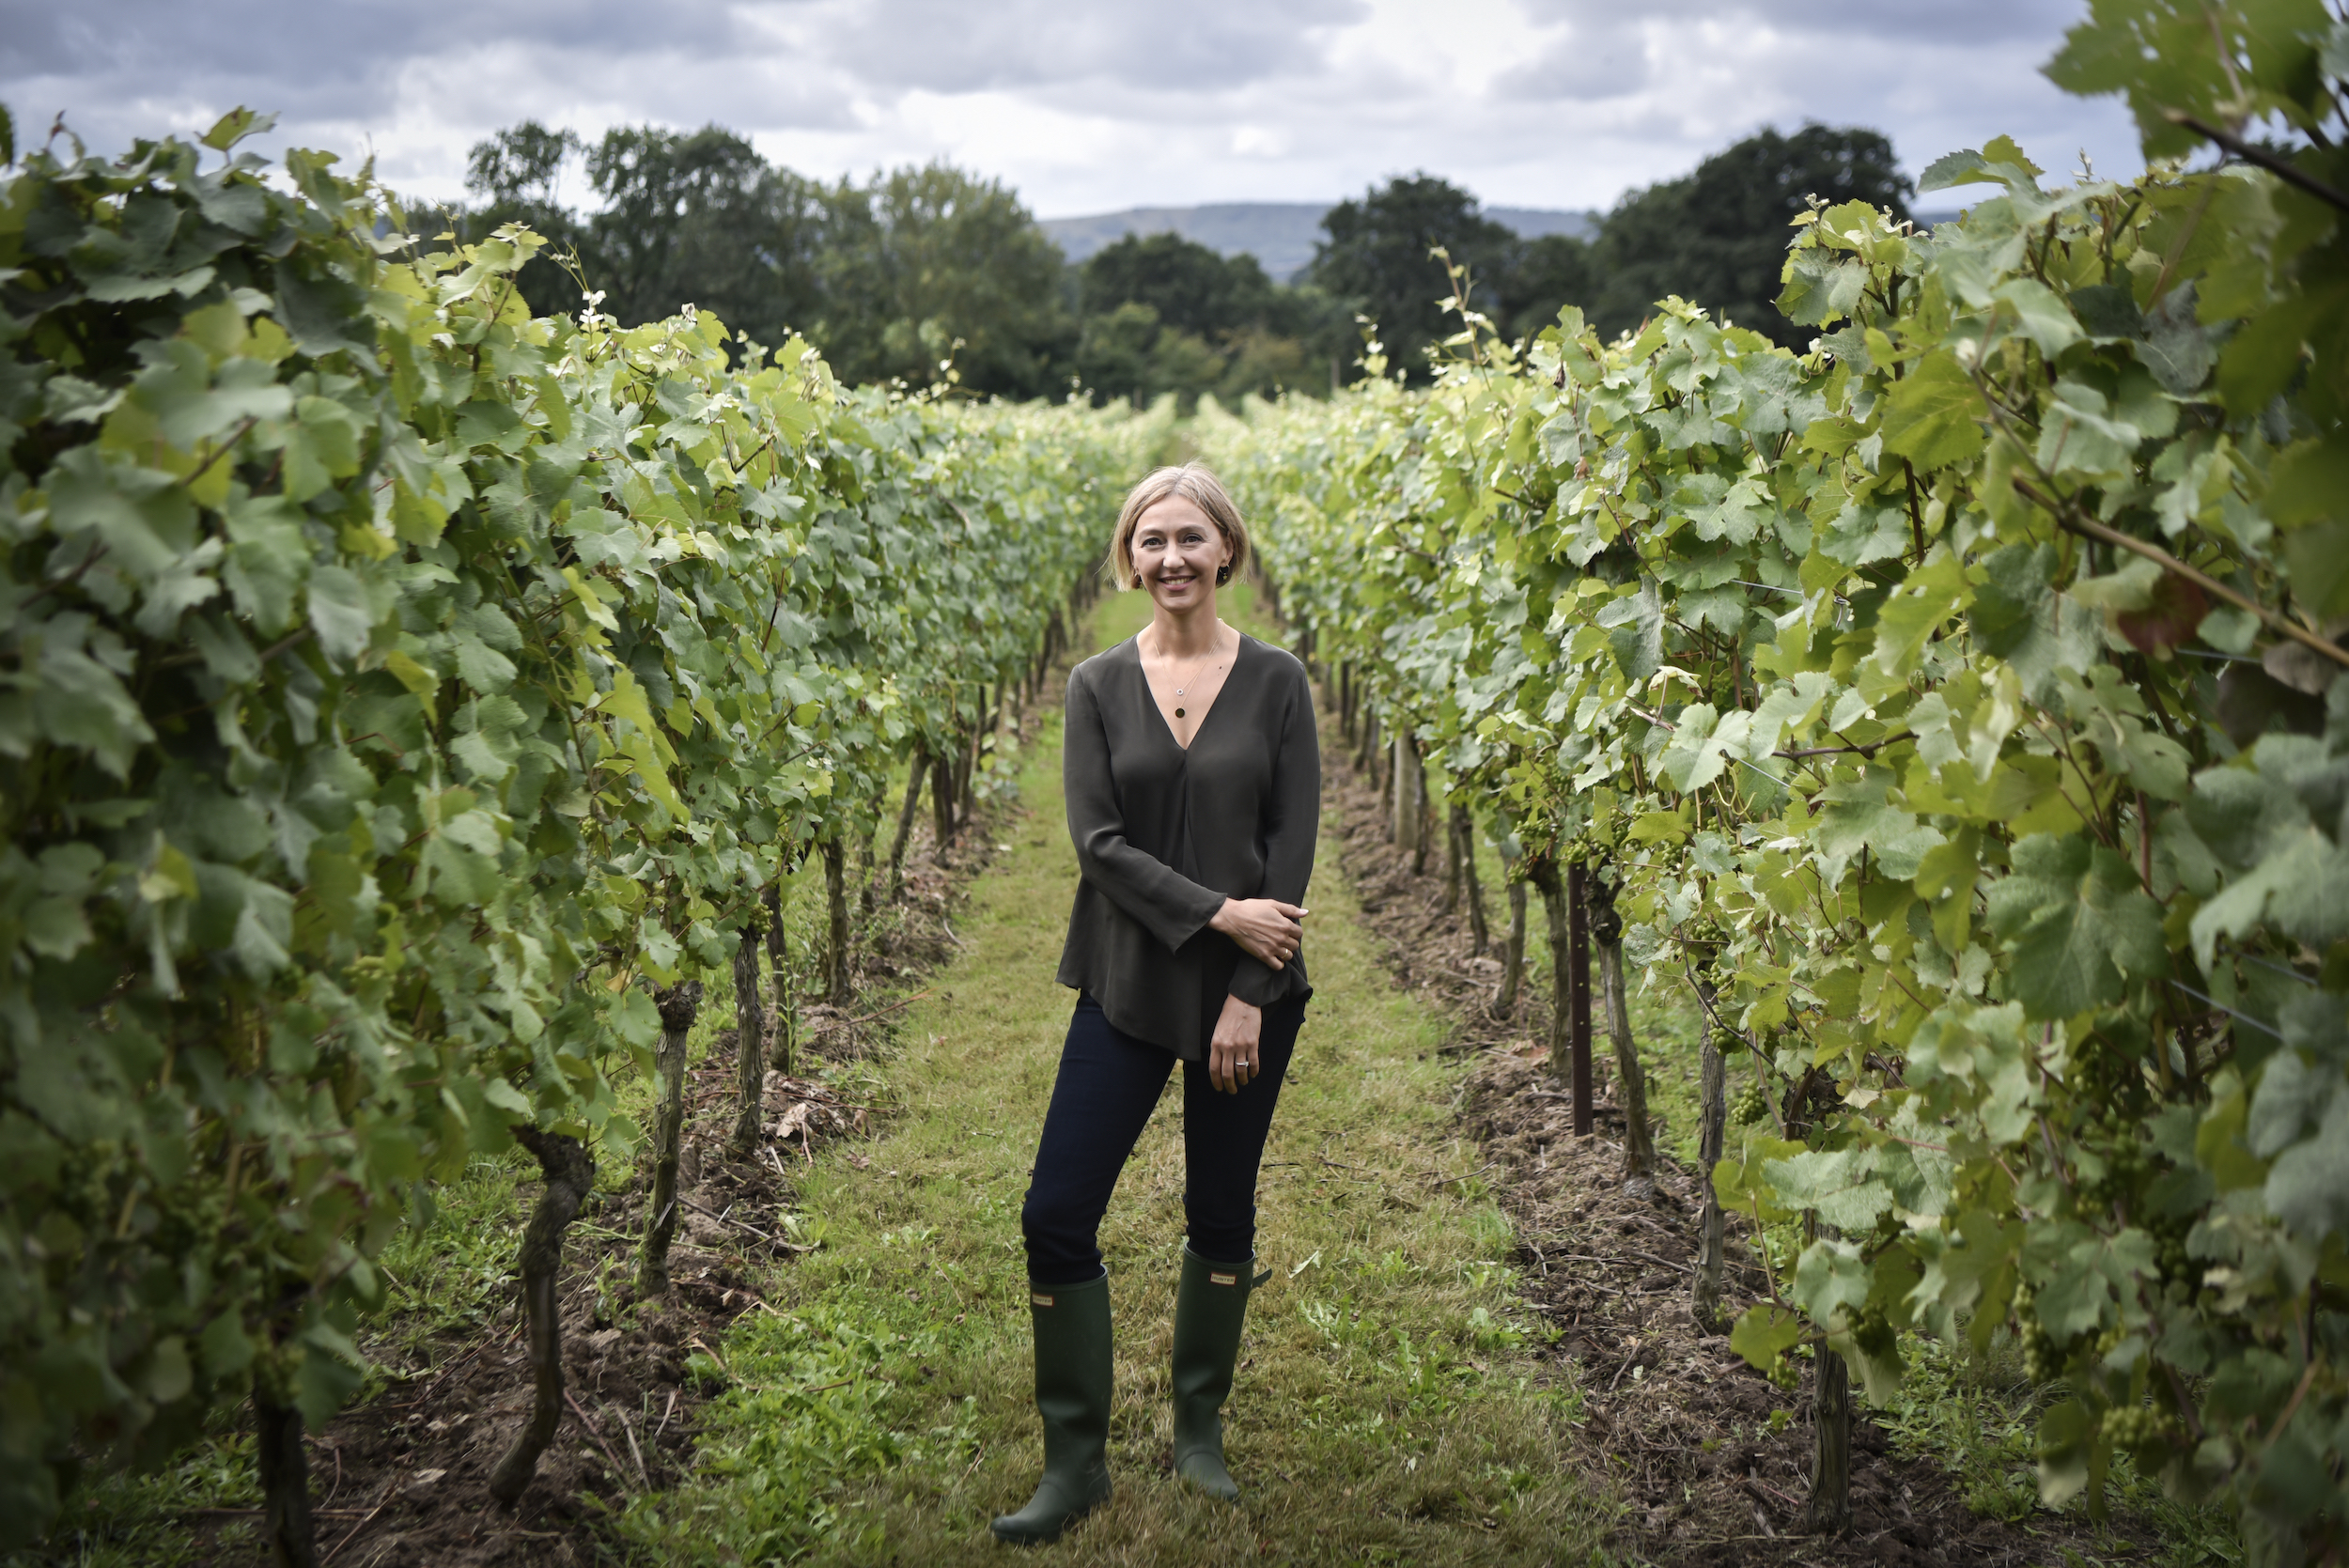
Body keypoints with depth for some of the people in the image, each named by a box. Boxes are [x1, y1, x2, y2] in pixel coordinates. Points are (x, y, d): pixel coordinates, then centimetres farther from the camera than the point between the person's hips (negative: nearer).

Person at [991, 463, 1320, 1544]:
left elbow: (1292, 850, -6)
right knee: (1056, 1215, -4)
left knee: (1220, 1214, 10)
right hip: (1127, 988, 1)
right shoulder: (1098, 685, 0)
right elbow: (1097, 842, -8)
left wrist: (1248, 997, -12)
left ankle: (1200, 1428, 32)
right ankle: (1074, 1463, 12)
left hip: (1251, 991, -1)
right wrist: (1218, 913, -17)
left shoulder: (1275, 682, -2)